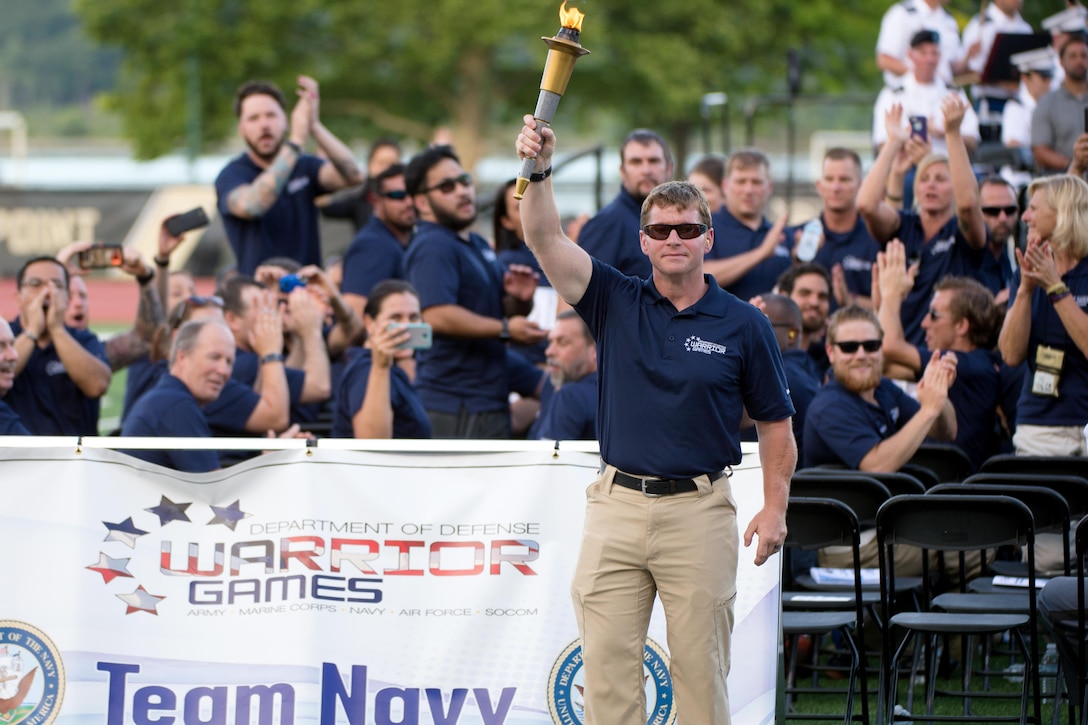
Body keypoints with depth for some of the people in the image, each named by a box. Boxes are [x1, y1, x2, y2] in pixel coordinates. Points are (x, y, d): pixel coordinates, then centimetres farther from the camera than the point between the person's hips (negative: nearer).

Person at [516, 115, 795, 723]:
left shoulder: (744, 325, 3)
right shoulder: (617, 303, 6)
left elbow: (775, 423, 6)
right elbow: (546, 240, -6)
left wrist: (775, 508, -4)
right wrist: (538, 170, -22)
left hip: (699, 511, -2)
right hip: (617, 506, 2)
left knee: (701, 670, 1)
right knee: (607, 665, 1)